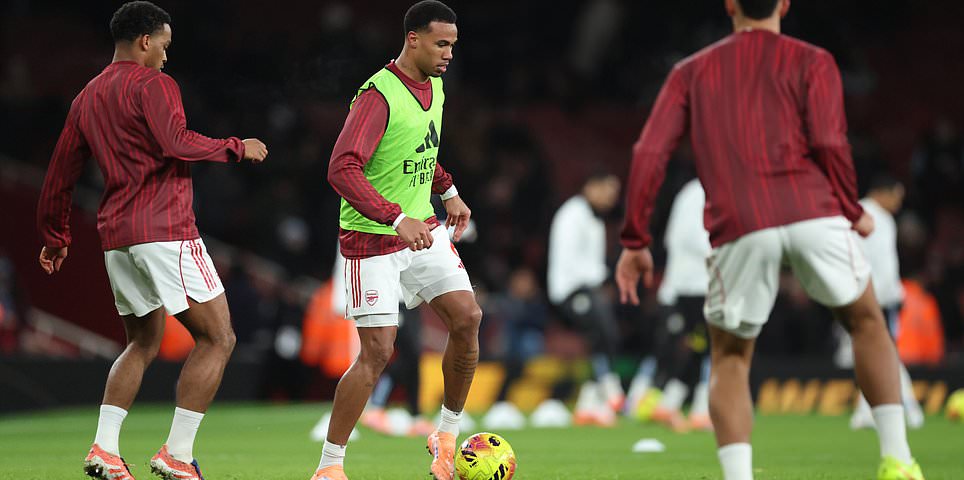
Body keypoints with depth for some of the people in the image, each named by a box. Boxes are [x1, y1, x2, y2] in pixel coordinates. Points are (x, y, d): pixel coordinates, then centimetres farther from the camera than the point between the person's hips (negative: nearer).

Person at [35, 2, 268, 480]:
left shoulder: (86, 98, 18)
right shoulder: (153, 84, -6)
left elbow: (59, 175, 22)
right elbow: (176, 143, -22)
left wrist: (55, 238, 32)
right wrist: (237, 148, -9)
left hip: (116, 237, 8)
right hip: (165, 230, -8)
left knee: (143, 344, 21)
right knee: (217, 339, -2)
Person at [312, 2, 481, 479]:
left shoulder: (434, 87, 7)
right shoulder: (378, 95, -21)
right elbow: (342, 170, -30)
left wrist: (448, 192, 23)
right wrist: (398, 219, -38)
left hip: (423, 229, 8)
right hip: (373, 241, -8)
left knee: (467, 319, -6)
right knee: (377, 351, -10)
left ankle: (447, 435, 10)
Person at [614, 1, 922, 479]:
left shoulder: (691, 72, 20)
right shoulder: (811, 62, 14)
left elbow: (650, 153, 10)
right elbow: (828, 143, -2)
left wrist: (635, 242, 12)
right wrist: (853, 212, 12)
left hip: (739, 226, 1)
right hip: (814, 215, -1)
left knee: (730, 359, 15)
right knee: (866, 320, 22)